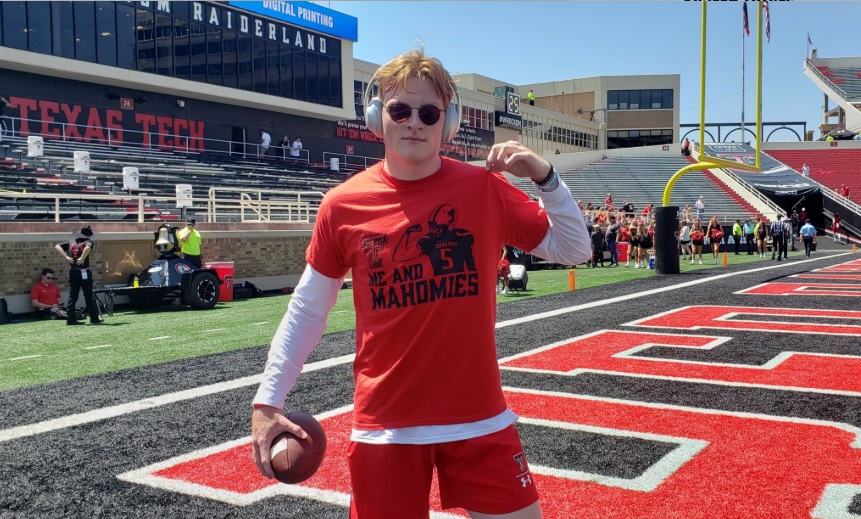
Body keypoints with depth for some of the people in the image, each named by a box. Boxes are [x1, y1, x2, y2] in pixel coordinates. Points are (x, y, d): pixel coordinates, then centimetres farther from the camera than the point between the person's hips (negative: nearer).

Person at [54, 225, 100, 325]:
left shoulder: (70, 243, 12)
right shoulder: (88, 242, -5)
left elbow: (57, 246, 3)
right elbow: (88, 247, -30)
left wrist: (66, 257, -4)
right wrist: (82, 258, -21)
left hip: (72, 272, 5)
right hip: (84, 272, -5)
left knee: (72, 296, 8)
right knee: (89, 296, 3)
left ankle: (70, 319, 3)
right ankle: (94, 318, 8)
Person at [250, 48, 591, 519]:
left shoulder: (484, 188, -4)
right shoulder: (343, 205, -5)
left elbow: (572, 250, 3)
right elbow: (306, 311, 4)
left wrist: (544, 177, -12)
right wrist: (267, 401, 0)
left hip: (480, 419, 1)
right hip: (384, 425, 0)